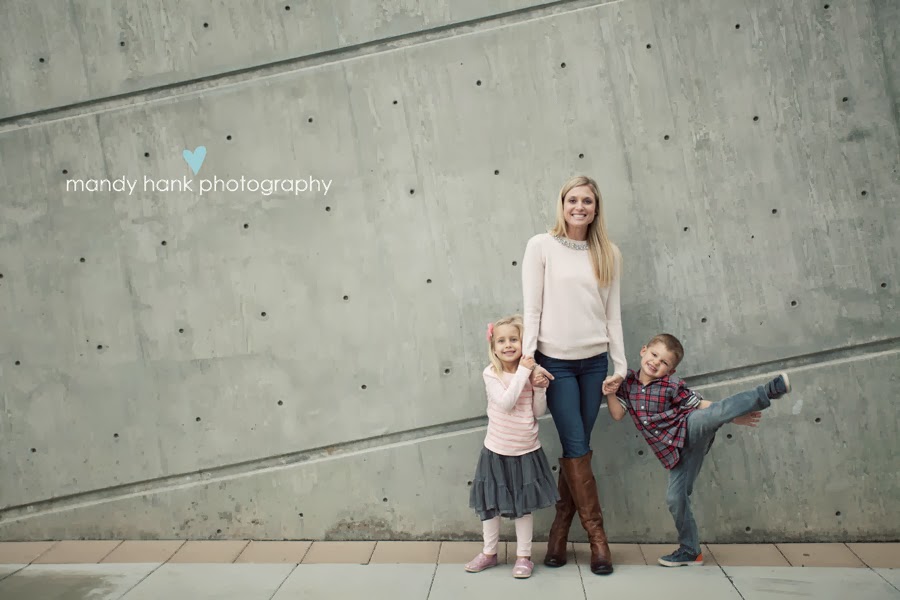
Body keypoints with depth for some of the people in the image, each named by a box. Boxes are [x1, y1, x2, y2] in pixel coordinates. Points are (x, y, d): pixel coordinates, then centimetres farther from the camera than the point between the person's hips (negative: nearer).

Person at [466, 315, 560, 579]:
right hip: (497, 451, -1)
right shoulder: (491, 374, -11)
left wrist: (540, 388, -16)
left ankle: (524, 556, 23)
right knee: (490, 504, 10)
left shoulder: (531, 372, -3)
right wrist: (522, 373, -25)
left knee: (524, 505, 10)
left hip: (527, 451, 2)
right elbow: (506, 403, -25)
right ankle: (489, 552, 28)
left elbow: (538, 412, 0)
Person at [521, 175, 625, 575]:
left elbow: (613, 313, 7)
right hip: (555, 361, -3)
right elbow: (531, 307, -6)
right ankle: (596, 534, 14)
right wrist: (528, 359, -11)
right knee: (577, 448, 0)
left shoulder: (609, 254, 6)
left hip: (594, 361, 3)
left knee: (575, 449, 7)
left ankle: (560, 532, 20)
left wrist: (620, 367, 4)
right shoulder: (541, 246, -4)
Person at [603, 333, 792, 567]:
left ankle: (767, 392, -35)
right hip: (675, 453, 4)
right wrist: (611, 393, -12)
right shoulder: (628, 382, 6)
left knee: (707, 415, -35)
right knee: (675, 498, 4)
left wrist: (733, 418, -6)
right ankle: (689, 552, 20)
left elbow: (701, 405, -1)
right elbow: (617, 414, 6)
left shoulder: (672, 386, -6)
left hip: (690, 430, -4)